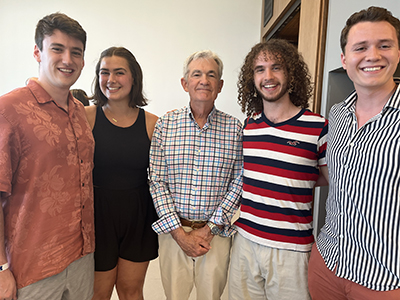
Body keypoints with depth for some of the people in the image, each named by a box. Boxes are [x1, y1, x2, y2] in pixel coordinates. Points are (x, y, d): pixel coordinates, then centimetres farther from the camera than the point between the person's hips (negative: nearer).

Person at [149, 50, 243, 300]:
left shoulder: (235, 128, -2)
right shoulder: (165, 124, -2)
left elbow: (239, 182, -4)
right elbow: (157, 181, -4)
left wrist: (209, 228, -9)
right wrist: (178, 232, -9)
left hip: (216, 233, 0)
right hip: (173, 231, 0)